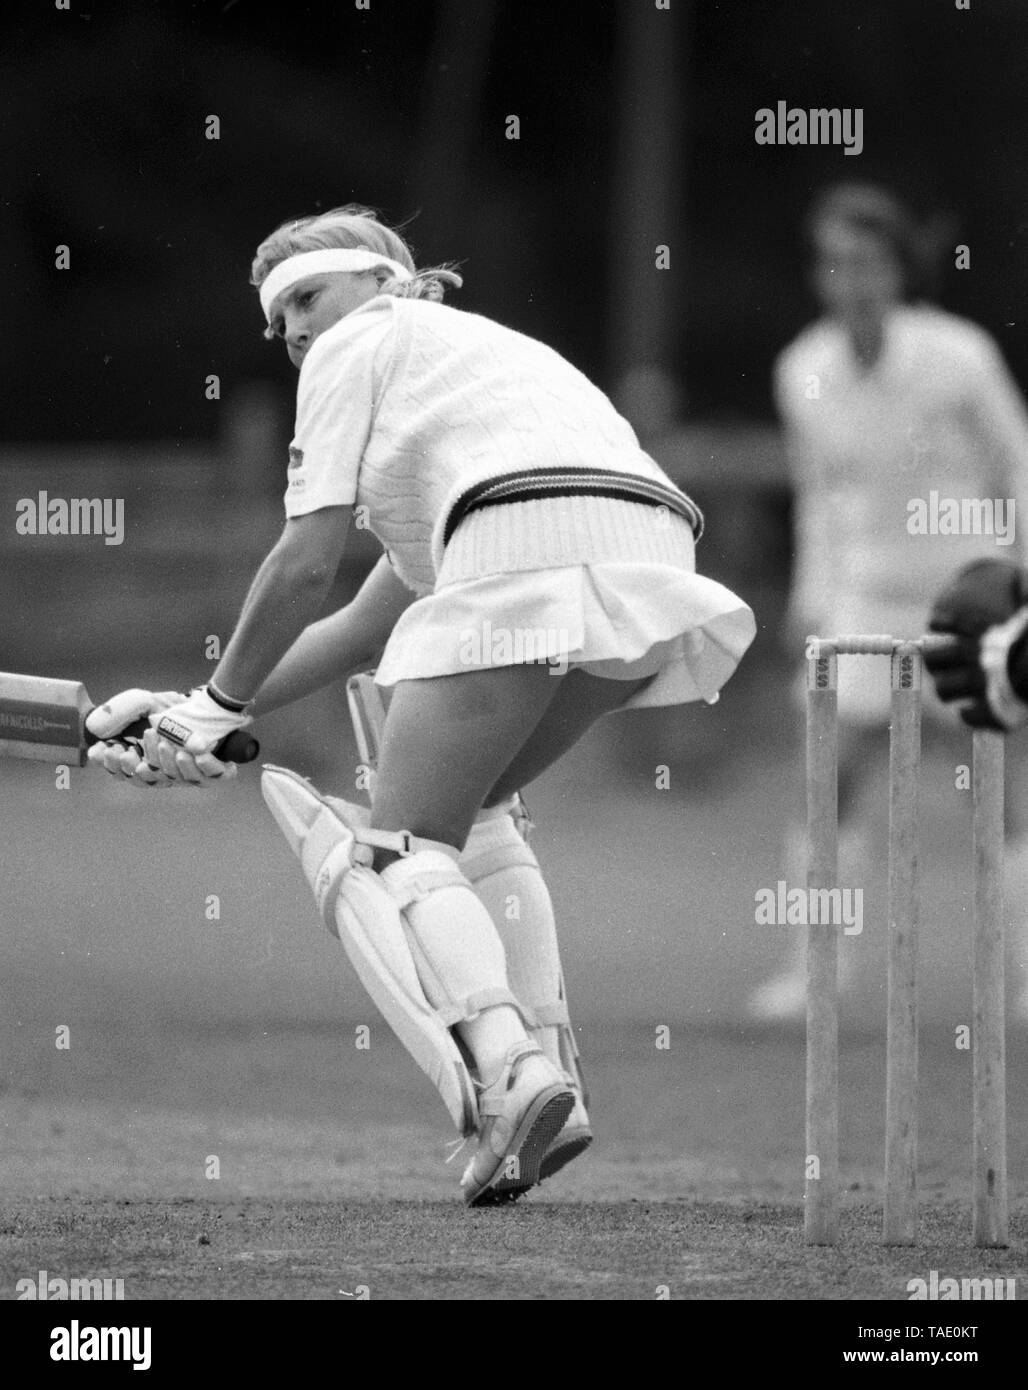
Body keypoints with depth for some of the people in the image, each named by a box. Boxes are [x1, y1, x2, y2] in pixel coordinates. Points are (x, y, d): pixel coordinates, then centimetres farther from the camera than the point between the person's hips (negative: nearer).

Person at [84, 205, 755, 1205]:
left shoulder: (359, 347, 18)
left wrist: (223, 703, 20)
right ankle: (548, 1076, 8)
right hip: (655, 557, 8)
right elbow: (371, 625, 36)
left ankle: (503, 1071, -28)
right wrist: (209, 713, 33)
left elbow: (306, 566, 8)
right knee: (474, 811, 25)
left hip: (527, 552, -8)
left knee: (401, 847, -3)